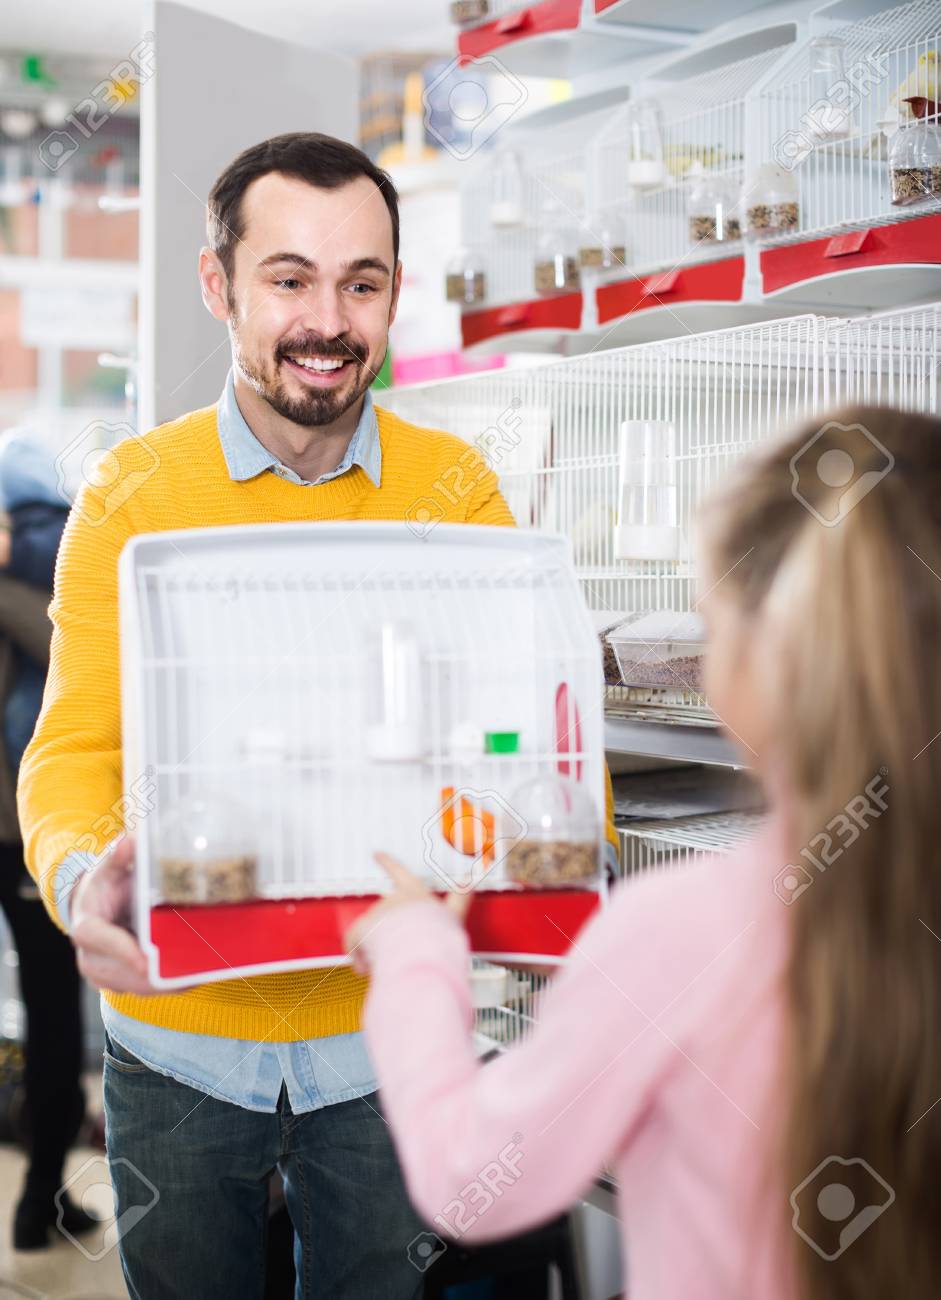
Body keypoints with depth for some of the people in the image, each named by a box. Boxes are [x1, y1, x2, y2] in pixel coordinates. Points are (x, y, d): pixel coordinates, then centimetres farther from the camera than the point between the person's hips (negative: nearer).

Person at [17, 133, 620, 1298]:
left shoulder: (454, 489, -1)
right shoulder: (134, 493, -4)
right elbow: (73, 746, -9)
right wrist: (84, 877, -30)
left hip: (386, 1029, 1)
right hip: (179, 1034, 0)